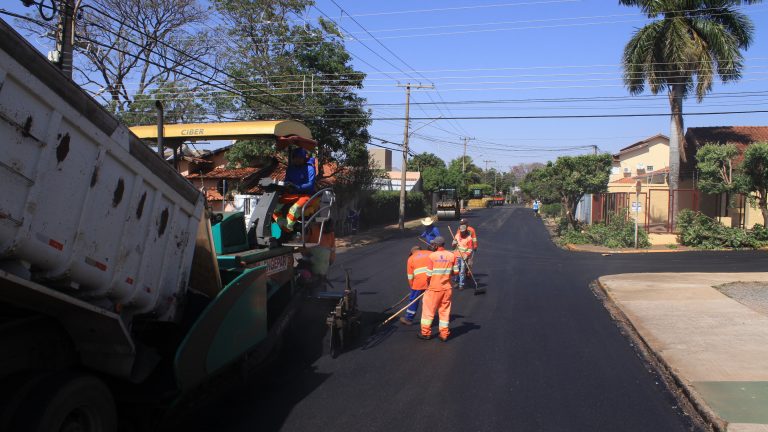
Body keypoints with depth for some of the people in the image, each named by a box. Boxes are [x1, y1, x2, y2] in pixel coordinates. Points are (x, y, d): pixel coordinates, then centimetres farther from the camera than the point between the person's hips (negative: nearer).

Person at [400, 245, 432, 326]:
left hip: (419, 283, -2)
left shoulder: (411, 258, 12)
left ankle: (408, 319, 26)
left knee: (413, 300, 14)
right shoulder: (431, 254, 14)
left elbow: (410, 276, 11)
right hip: (432, 282, 2)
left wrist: (411, 286, 20)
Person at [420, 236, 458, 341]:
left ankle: (426, 333, 17)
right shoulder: (452, 256, -3)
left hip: (434, 288, -3)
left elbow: (429, 274, -11)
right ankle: (444, 334, 17)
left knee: (429, 309, 10)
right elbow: (456, 271, 0)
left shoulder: (432, 256, -13)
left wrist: (428, 285, 7)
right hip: (447, 288, 3)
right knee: (445, 310, 14)